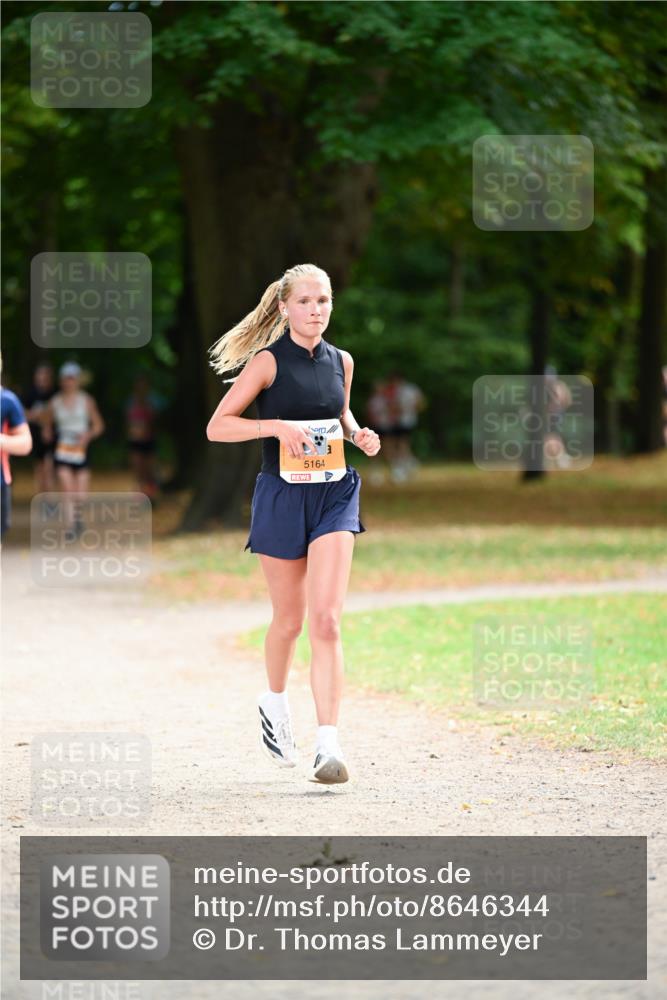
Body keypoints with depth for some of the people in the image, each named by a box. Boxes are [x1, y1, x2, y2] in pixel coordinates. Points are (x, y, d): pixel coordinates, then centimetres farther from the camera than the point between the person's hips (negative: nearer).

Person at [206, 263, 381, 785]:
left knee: (326, 620, -11)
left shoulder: (341, 361, 6)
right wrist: (278, 426, -21)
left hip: (334, 495, 2)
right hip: (282, 497, -2)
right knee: (289, 620, 10)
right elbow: (217, 426, -8)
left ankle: (329, 743, -16)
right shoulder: (269, 362, -7)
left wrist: (359, 433, 4)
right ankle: (275, 702, 40)